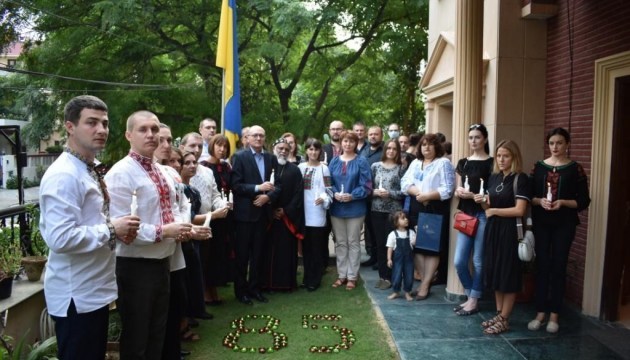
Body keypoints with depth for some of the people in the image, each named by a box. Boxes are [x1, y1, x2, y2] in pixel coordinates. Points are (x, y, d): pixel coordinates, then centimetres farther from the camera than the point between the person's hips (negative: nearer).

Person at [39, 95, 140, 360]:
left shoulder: (88, 171, 10)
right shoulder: (63, 175, -21)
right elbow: (60, 238, -29)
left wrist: (115, 229, 1)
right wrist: (111, 229, -19)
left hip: (95, 291, 9)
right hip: (77, 296, -9)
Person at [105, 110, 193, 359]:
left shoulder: (161, 171, 11)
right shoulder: (120, 173, -17)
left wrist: (180, 229, 1)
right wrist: (162, 231, -26)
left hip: (162, 262, 8)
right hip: (135, 266, -8)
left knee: (157, 333, 23)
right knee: (135, 339, 10)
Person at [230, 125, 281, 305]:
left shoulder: (271, 158, 8)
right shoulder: (239, 157, -5)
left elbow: (278, 184, 5)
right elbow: (235, 185, -12)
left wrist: (268, 196, -12)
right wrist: (258, 188, -19)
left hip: (263, 211, 4)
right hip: (245, 212, -4)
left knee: (257, 253, 13)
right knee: (242, 253, 5)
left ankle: (254, 287, 25)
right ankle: (240, 289, 18)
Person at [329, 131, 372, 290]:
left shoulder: (361, 162, -5)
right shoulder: (334, 161, 7)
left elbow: (366, 186, -8)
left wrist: (352, 196, -21)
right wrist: (334, 193, -12)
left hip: (355, 208, -4)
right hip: (337, 208, 4)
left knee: (353, 242, 6)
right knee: (340, 243, 12)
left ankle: (352, 276, 16)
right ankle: (342, 274, 23)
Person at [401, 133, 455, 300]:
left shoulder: (444, 163, -2)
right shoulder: (415, 163, 15)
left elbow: (447, 190, -12)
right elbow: (405, 182, 4)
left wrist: (427, 196, -18)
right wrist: (417, 193, -13)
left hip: (435, 209, -5)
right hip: (416, 209, 6)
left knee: (432, 246, -3)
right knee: (417, 245, 6)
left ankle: (426, 284, 4)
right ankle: (425, 281, 17)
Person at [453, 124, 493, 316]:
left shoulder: (491, 163, -4)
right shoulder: (463, 163, 13)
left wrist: (473, 195, -18)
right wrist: (458, 192, -6)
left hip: (483, 215, -5)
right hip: (466, 215, 5)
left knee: (478, 261, 2)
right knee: (459, 261, 4)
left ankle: (473, 302, 16)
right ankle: (470, 296, 24)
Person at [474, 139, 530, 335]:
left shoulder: (520, 179, -10)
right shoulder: (493, 177, 10)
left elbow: (520, 210, -18)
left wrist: (494, 211, -10)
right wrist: (482, 201, -4)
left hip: (509, 231, -7)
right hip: (492, 229, 7)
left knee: (508, 275, 2)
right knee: (495, 272, 11)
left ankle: (504, 319, 12)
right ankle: (498, 314, 23)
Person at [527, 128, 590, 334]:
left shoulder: (575, 169, -1)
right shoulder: (539, 167, 5)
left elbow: (584, 201, -2)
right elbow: (529, 196, 4)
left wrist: (563, 202, -18)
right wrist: (540, 201, -15)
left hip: (564, 224, -2)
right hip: (541, 223, 2)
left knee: (558, 267, 4)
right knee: (542, 266, 5)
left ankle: (554, 314, 15)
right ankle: (540, 313, 14)